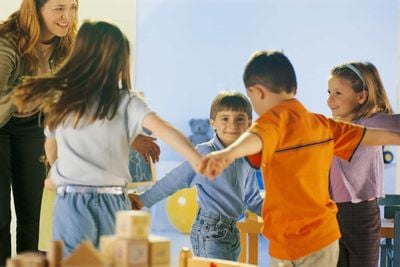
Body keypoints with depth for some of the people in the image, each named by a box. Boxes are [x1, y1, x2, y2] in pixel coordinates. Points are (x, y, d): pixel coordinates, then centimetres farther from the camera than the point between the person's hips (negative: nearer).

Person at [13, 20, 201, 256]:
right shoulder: (126, 102, -2)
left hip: (71, 201, 1)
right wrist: (197, 159, -25)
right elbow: (163, 129, -17)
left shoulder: (61, 101, 6)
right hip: (112, 203, -1)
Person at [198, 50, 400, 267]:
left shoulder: (275, 119, -15)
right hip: (326, 238, 8)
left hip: (293, 249, -8)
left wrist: (227, 154, -58)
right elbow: (371, 136, 19)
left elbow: (256, 138, -38)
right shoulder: (322, 125, 7)